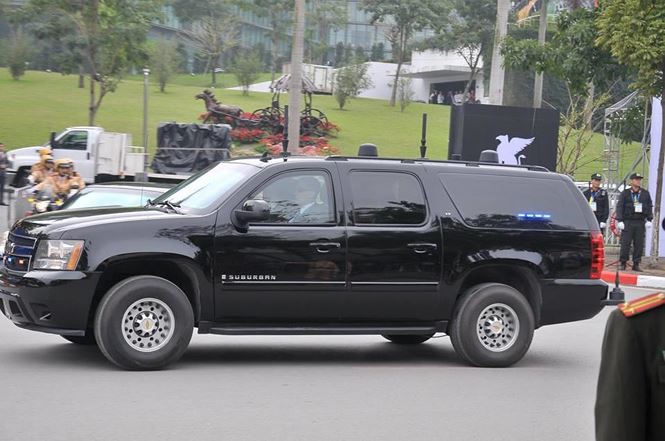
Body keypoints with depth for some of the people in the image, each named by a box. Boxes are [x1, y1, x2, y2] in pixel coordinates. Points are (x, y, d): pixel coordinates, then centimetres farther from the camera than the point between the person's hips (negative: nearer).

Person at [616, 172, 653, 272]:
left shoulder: (645, 194, 12)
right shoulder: (625, 193, 3)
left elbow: (650, 207, 13)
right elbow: (619, 207, 0)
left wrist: (649, 220, 2)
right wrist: (620, 221, -8)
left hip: (640, 222, 3)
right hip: (628, 222, -3)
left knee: (639, 244, 2)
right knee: (625, 243, -4)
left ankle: (636, 264, 8)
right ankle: (623, 263, 3)